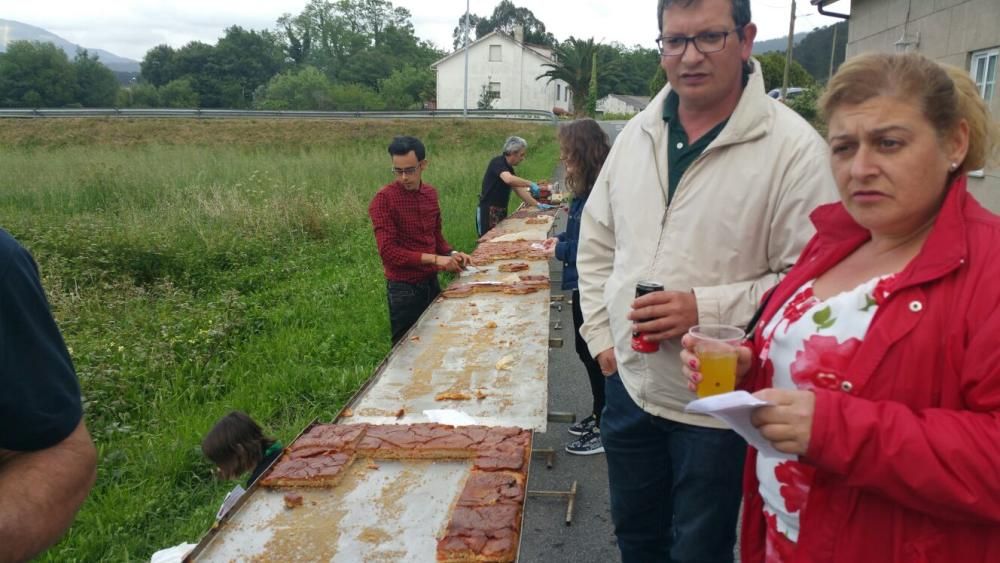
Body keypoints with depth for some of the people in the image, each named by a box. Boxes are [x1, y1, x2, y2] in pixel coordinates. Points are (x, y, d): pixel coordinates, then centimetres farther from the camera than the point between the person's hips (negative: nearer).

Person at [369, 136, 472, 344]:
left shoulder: (430, 194, 4)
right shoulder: (384, 199, -16)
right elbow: (388, 251, -21)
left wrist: (451, 254, -4)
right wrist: (435, 259, -24)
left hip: (431, 282, 6)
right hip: (404, 288, -6)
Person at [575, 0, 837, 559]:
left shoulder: (793, 147, -16)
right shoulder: (637, 134, 2)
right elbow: (597, 244, 11)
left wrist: (706, 308, -25)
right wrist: (601, 335, 5)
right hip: (628, 382, 5)